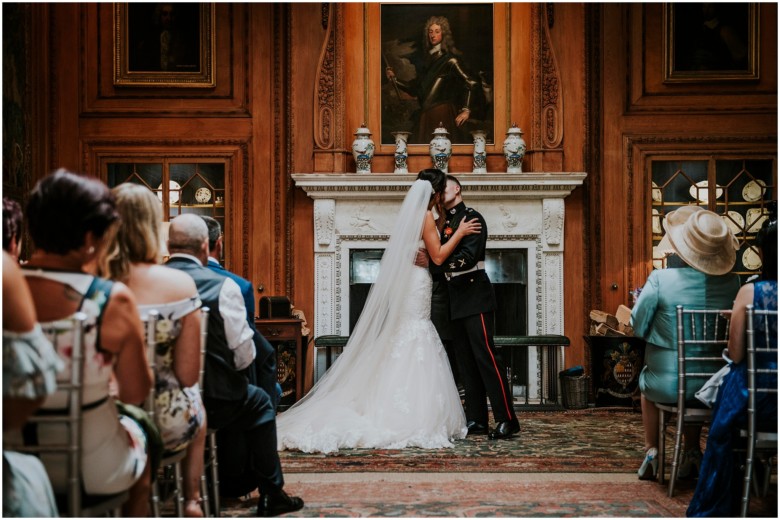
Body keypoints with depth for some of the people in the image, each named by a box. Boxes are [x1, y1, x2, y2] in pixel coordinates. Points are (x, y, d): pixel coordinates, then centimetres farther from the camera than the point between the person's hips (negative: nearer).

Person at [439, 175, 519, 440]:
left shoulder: (471, 217, -6)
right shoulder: (446, 222, 17)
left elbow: (468, 256, -17)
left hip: (475, 295, -8)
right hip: (458, 299, 8)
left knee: (485, 355, -11)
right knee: (465, 359, 6)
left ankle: (507, 419, -9)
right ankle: (477, 420, 10)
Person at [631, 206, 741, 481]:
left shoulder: (661, 279, -19)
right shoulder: (731, 282, -9)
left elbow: (638, 327, -7)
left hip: (668, 385, -2)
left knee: (646, 381, 35)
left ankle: (651, 451, 36)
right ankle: (692, 452, 40)